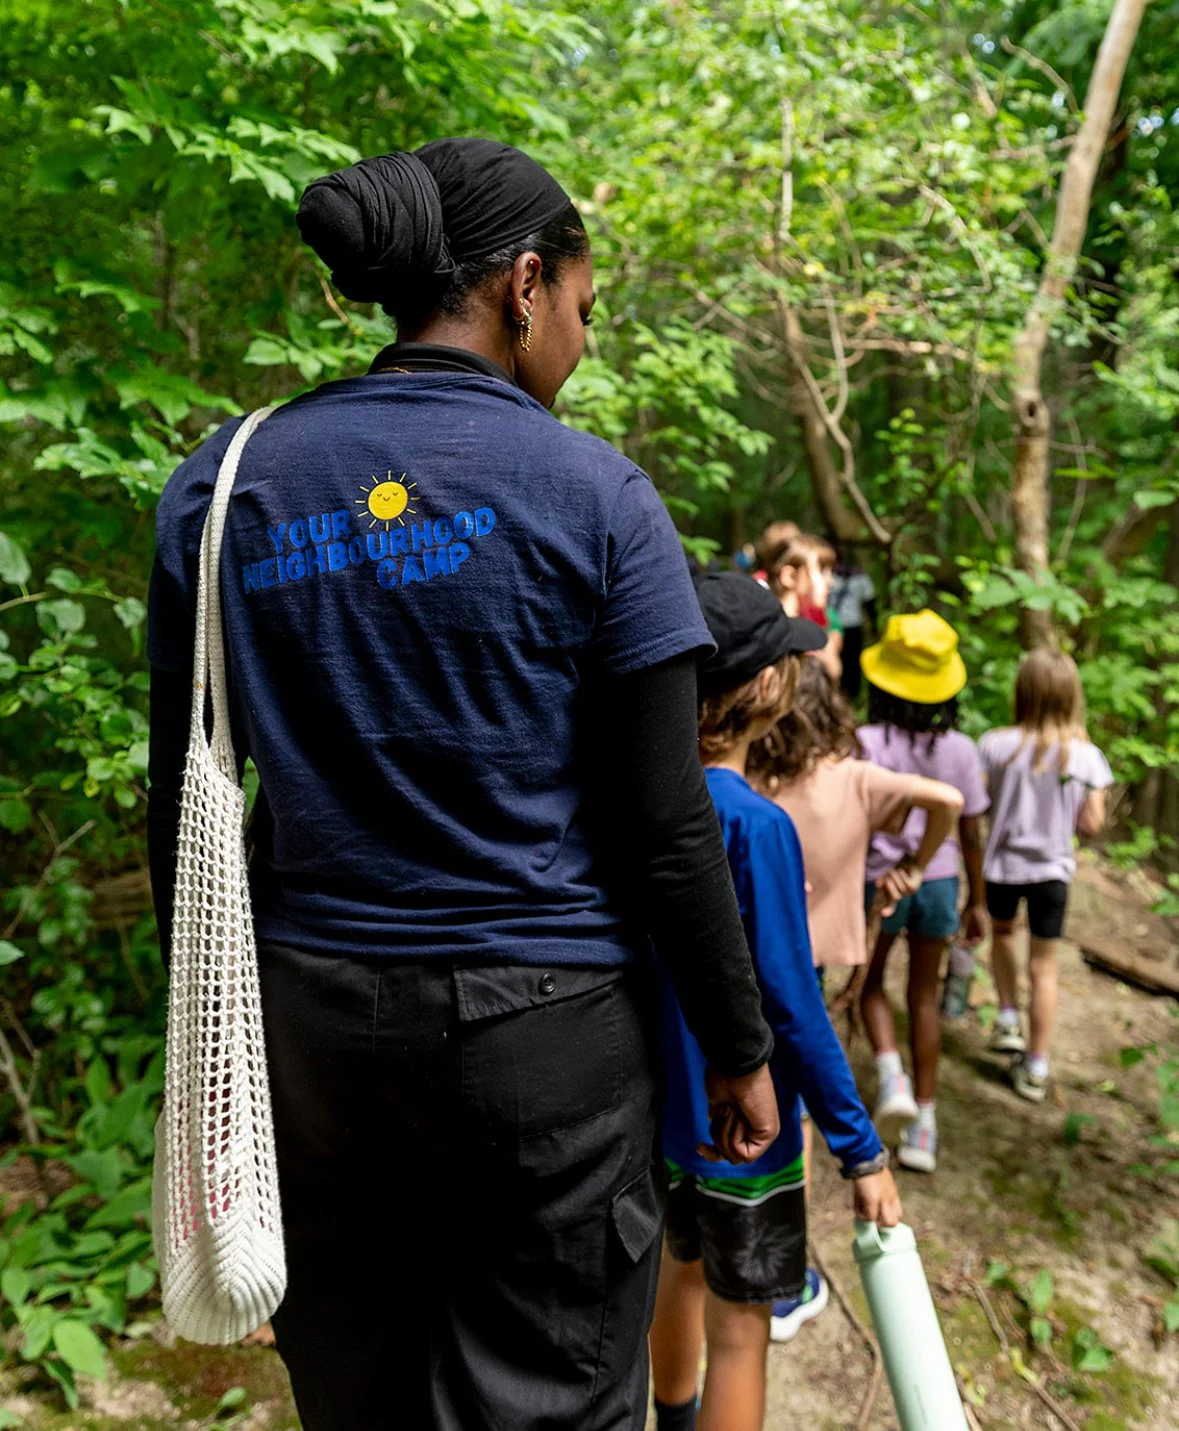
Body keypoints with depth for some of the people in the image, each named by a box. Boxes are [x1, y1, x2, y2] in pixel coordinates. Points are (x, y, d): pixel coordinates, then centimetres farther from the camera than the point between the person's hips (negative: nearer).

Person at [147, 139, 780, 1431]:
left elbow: (185, 803, 4)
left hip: (314, 1017, 4)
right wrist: (738, 1048, 3)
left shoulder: (225, 484, 1)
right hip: (541, 1028, -3)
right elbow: (664, 825, -10)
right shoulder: (593, 496, -9)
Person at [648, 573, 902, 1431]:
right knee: (739, 1330, 9)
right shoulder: (755, 823, -26)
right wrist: (860, 1149, -14)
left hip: (665, 1103, 8)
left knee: (684, 1267, 27)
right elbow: (793, 1007, -23)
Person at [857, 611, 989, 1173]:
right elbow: (970, 835, 1)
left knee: (870, 984, 21)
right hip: (938, 882, 3)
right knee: (924, 996, 16)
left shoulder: (868, 743, -15)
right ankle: (923, 1127, 21)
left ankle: (892, 1078, -2)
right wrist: (977, 901, 12)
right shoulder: (961, 750, -5)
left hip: (879, 882, -3)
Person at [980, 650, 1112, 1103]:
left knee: (1002, 931, 31)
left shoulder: (996, 745, -15)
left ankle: (1008, 1018, 26)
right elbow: (1091, 824, -7)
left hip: (1003, 865, 0)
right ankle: (1035, 1068, 19)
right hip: (1053, 870, 0)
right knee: (1043, 968, 11)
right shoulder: (1087, 756, -11)